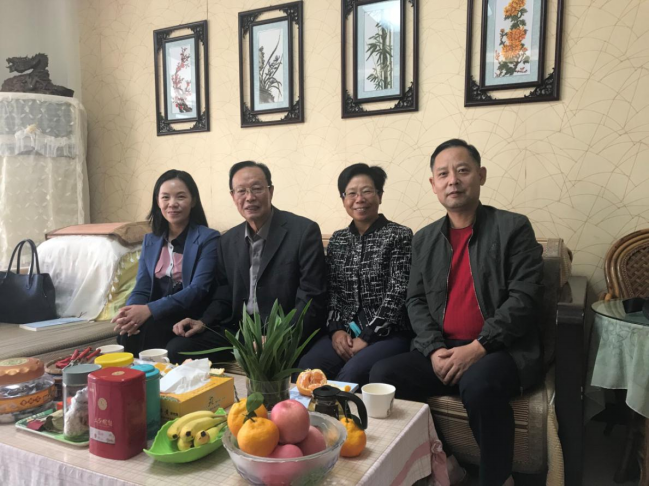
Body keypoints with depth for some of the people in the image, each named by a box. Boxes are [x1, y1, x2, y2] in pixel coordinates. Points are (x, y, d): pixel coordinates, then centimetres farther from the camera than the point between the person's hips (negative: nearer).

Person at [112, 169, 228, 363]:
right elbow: (141, 289, 6)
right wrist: (130, 313, -19)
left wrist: (150, 310, -28)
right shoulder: (150, 241, 13)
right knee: (128, 333, -28)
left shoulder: (208, 238, -5)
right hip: (159, 320, 4)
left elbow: (198, 289, -16)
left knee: (176, 349, -34)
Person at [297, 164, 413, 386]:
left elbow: (398, 293, -9)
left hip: (388, 334, -3)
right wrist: (336, 329, -6)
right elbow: (331, 291, 11)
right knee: (306, 368, -26)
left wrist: (366, 338, -14)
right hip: (345, 332, 4)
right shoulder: (337, 239, 13)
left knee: (351, 374, -32)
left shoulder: (399, 235, -2)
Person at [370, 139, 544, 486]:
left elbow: (524, 298, -9)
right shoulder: (424, 239, 13)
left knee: (478, 382, -36)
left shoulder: (513, 228, -1)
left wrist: (478, 348, -19)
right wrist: (434, 350, -9)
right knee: (383, 375, -18)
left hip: (502, 350, -4)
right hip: (441, 351, 4)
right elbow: (416, 301, 8)